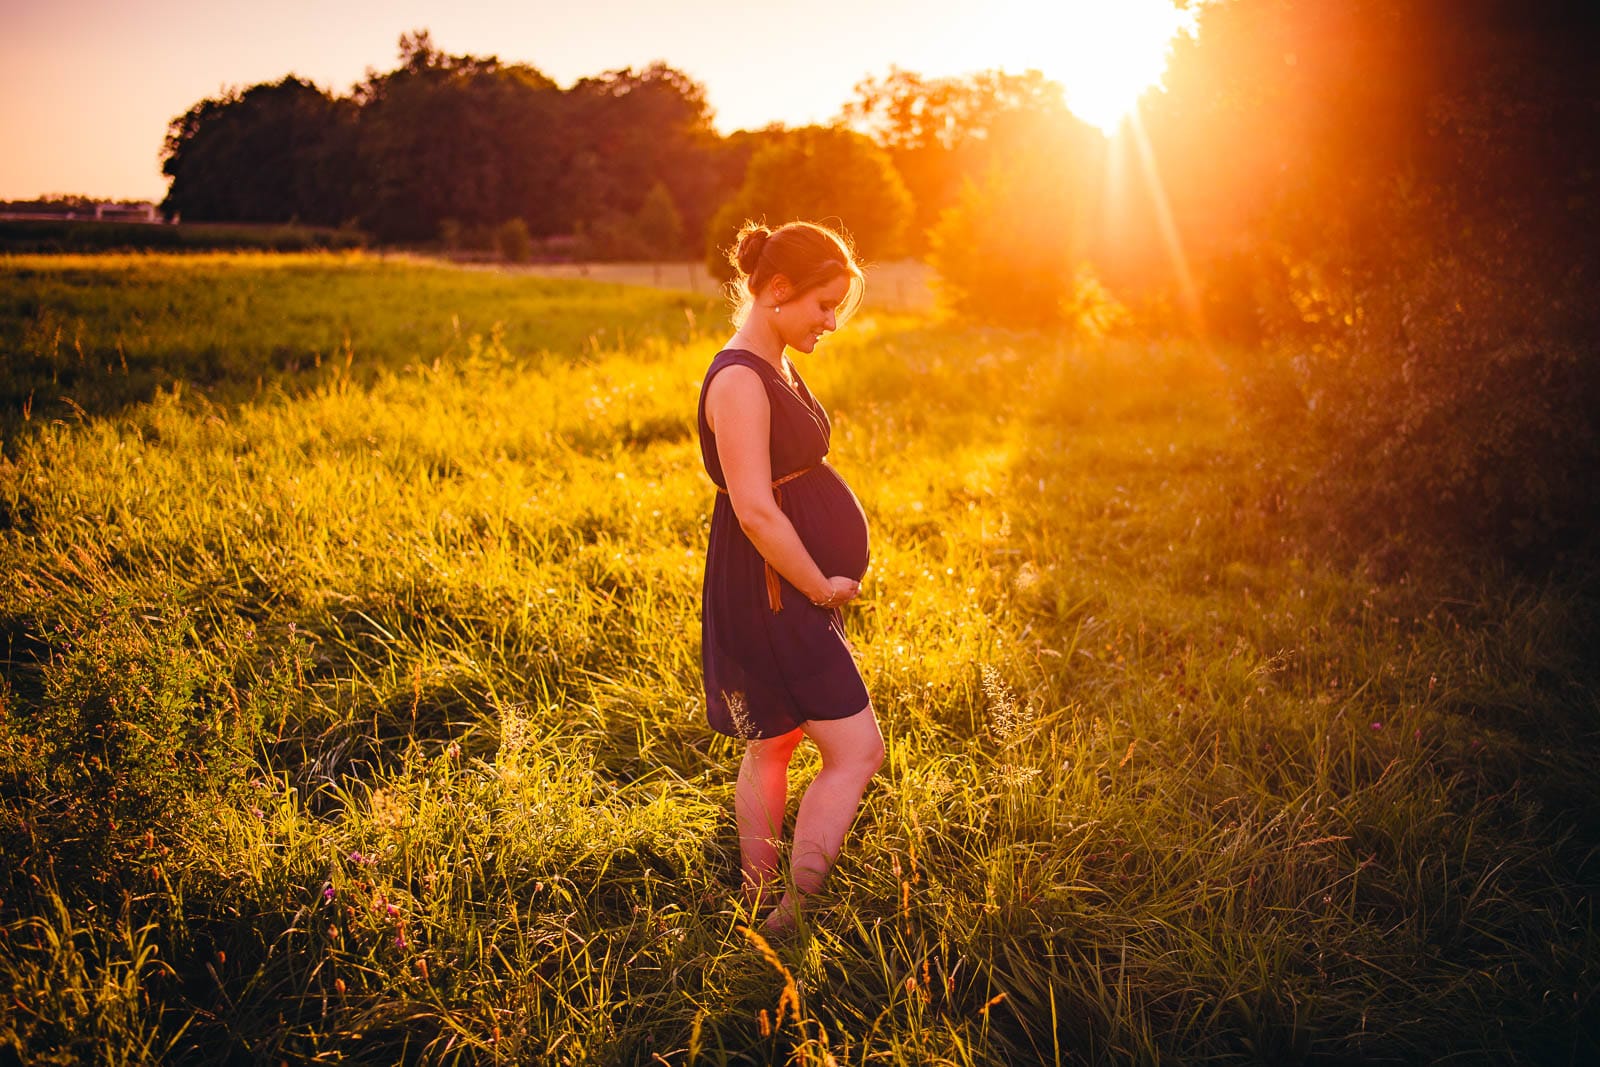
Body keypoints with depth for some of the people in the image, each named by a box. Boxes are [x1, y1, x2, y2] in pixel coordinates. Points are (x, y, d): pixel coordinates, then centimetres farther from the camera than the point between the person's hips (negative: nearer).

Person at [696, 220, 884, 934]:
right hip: (771, 595, -10)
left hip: (789, 588, 10)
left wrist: (823, 580, 17)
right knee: (858, 750, -6)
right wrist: (822, 586, -16)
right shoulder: (738, 380, -21)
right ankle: (792, 919, 3)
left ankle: (759, 904, 30)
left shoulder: (774, 368, 12)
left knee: (771, 745, 17)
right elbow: (756, 512, -27)